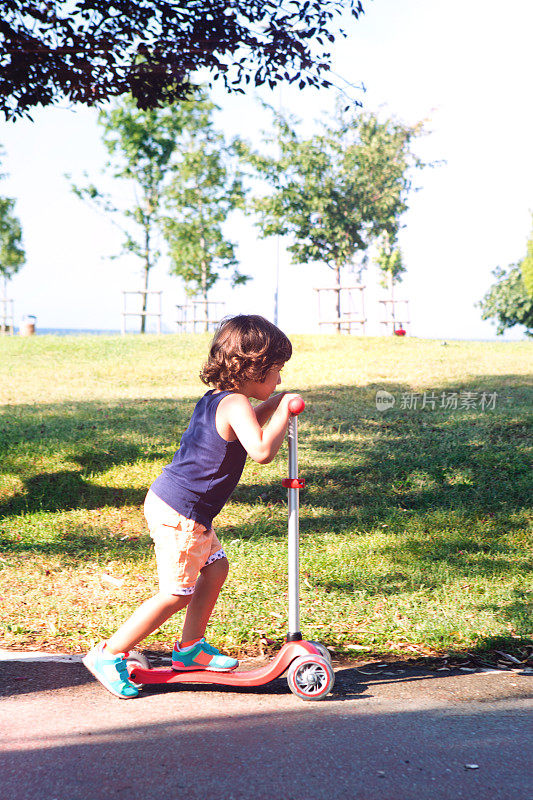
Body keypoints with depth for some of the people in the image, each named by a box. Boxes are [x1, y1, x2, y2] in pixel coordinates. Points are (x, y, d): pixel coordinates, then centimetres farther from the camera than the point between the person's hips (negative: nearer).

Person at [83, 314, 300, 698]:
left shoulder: (217, 398, 11)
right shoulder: (236, 404, -18)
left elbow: (244, 426, 33)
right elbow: (262, 451, -33)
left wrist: (276, 403, 19)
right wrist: (283, 412, -19)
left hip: (172, 502, 10)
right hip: (179, 514, -10)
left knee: (216, 567, 19)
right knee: (177, 594, -1)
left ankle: (190, 647, 30)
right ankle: (109, 654, 8)